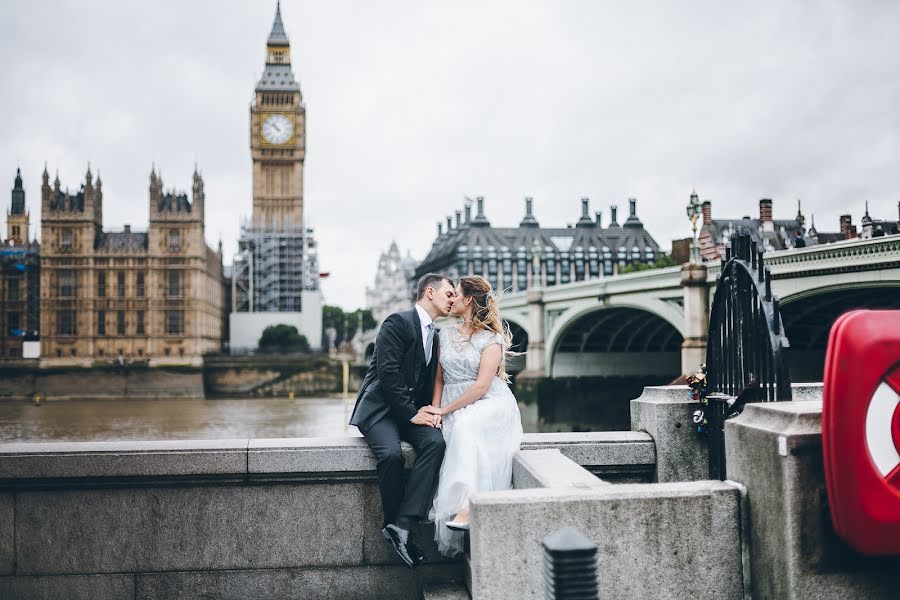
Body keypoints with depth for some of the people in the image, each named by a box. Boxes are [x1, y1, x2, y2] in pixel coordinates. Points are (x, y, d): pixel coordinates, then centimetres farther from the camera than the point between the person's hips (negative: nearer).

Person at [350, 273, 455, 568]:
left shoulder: (435, 334, 18)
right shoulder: (398, 322, -8)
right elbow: (388, 373, -16)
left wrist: (431, 409, -2)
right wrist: (411, 414, -17)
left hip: (413, 410, 6)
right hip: (380, 408, -6)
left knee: (435, 442, -25)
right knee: (391, 454, -33)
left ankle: (403, 524, -28)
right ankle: (394, 525, -12)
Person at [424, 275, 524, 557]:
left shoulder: (492, 339, -2)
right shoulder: (446, 335, 17)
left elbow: (481, 386, -11)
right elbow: (439, 378, 17)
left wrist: (444, 410, -13)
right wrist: (435, 410, -1)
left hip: (491, 405, -4)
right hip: (454, 412, 4)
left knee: (465, 424, -37)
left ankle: (467, 506, -47)